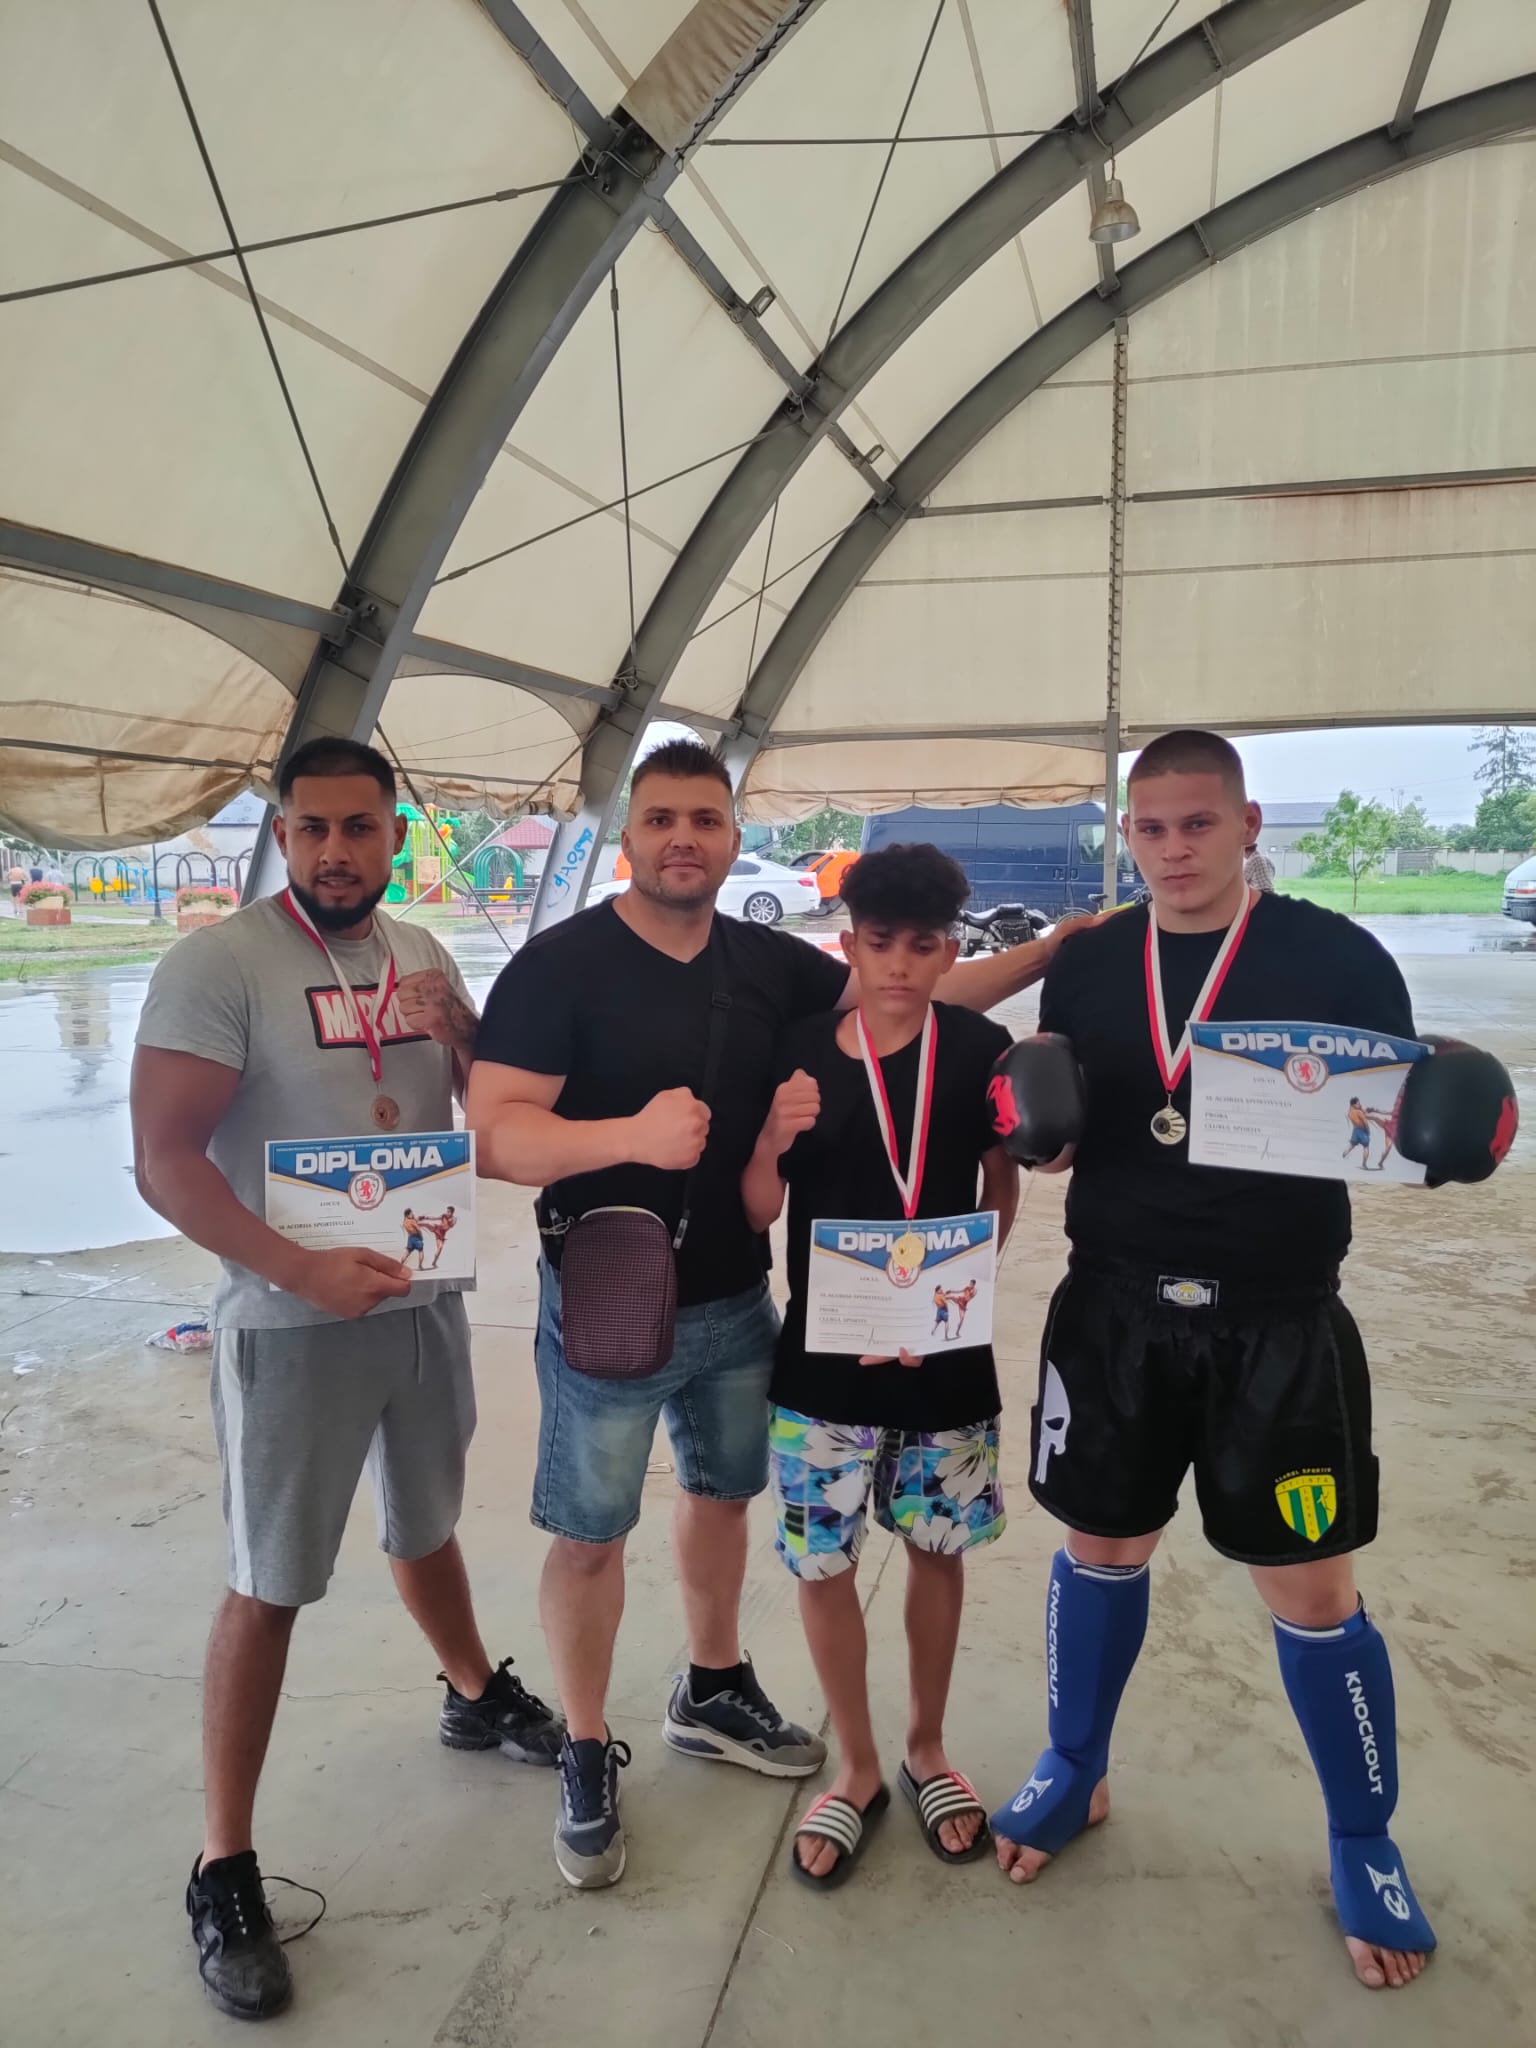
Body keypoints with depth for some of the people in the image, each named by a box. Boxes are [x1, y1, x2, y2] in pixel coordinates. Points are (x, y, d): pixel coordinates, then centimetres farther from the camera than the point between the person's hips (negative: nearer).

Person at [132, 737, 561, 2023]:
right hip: (294, 1326, -5)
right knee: (269, 1587, 5)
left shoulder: (421, 953, 4)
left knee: (424, 1527, 24)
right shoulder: (219, 963, -14)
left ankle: (476, 1696, 48)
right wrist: (301, 1270, -29)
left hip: (428, 1302, 5)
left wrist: (459, 1022, -12)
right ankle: (225, 1870, 21)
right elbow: (164, 1160, -18)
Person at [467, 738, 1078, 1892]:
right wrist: (633, 1132, -38)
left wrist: (1051, 953, -3)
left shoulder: (768, 962, -1)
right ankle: (589, 1760, 30)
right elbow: (492, 1138, -22)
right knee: (591, 1535, 8)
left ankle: (713, 1696, 45)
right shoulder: (560, 966, -16)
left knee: (722, 1495, 21)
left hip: (737, 1300, 6)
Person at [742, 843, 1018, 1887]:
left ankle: (926, 1750, 41)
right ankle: (857, 1769, 34)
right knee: (824, 1564, 10)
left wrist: (961, 1284, -7)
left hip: (945, 1358, 0)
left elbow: (1004, 1184, 5)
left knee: (938, 1549, 16)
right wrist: (772, 1144, -21)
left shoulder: (981, 1049, -6)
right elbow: (758, 1214, -1)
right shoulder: (798, 1054, -6)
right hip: (823, 1358, 0)